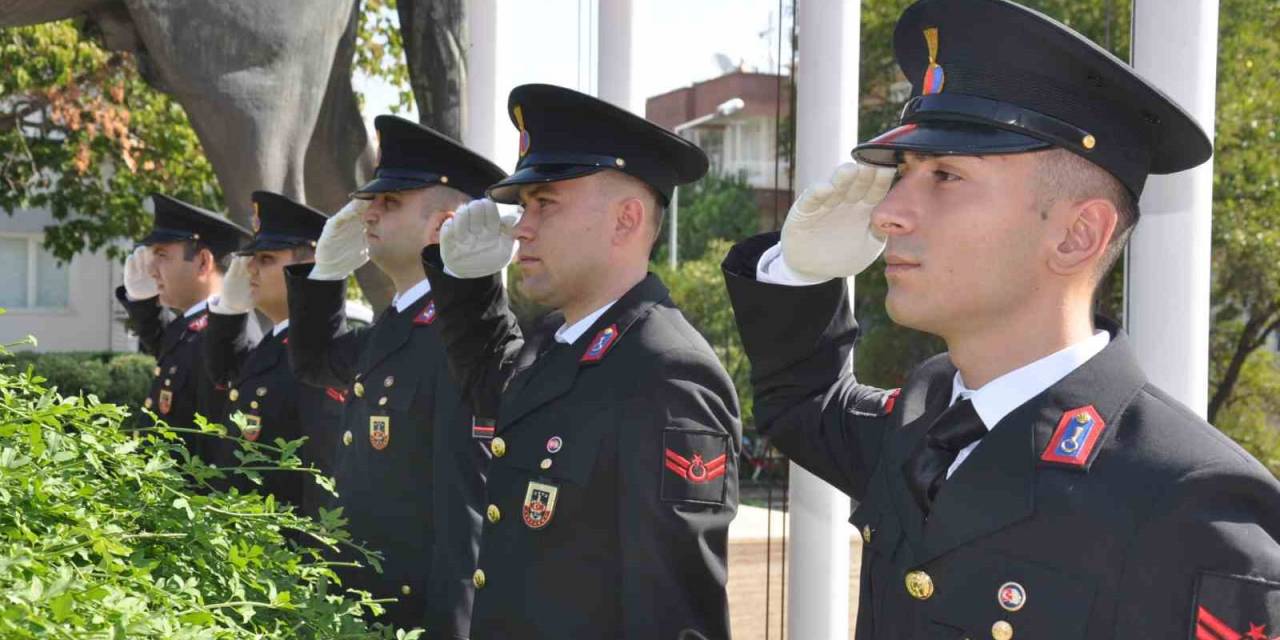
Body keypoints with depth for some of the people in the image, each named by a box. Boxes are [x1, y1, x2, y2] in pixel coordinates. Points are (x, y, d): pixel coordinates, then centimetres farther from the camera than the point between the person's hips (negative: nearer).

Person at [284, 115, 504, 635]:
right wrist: (326, 267, 12)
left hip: (417, 612, -9)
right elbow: (314, 361, 28)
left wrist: (449, 625, -24)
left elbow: (467, 504, -23)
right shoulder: (394, 322, 10)